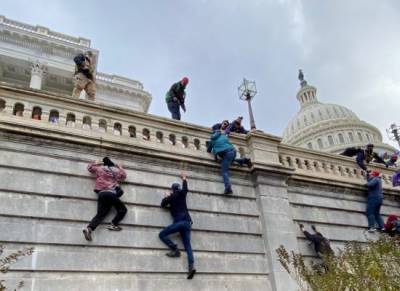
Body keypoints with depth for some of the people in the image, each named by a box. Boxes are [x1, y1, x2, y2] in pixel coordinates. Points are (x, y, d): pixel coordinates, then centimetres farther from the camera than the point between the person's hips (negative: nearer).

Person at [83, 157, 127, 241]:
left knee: (100, 214, 0)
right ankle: (113, 225, -10)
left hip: (101, 194, 4)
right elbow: (123, 175, 31)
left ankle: (89, 228, -21)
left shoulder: (99, 169, 18)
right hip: (111, 193, -4)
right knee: (123, 209, 6)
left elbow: (89, 167, 33)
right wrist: (120, 167, 41)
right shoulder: (116, 170, 15)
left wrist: (96, 163, 47)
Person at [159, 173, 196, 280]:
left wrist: (166, 196, 37)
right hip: (187, 222, 6)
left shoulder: (172, 197, 7)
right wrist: (184, 178, 55)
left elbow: (163, 204, 22)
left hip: (179, 222, -6)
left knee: (162, 234, 1)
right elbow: (185, 188, 40)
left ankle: (175, 250, -14)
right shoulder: (182, 194, 18)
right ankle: (191, 266, -20)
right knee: (187, 245, -2)